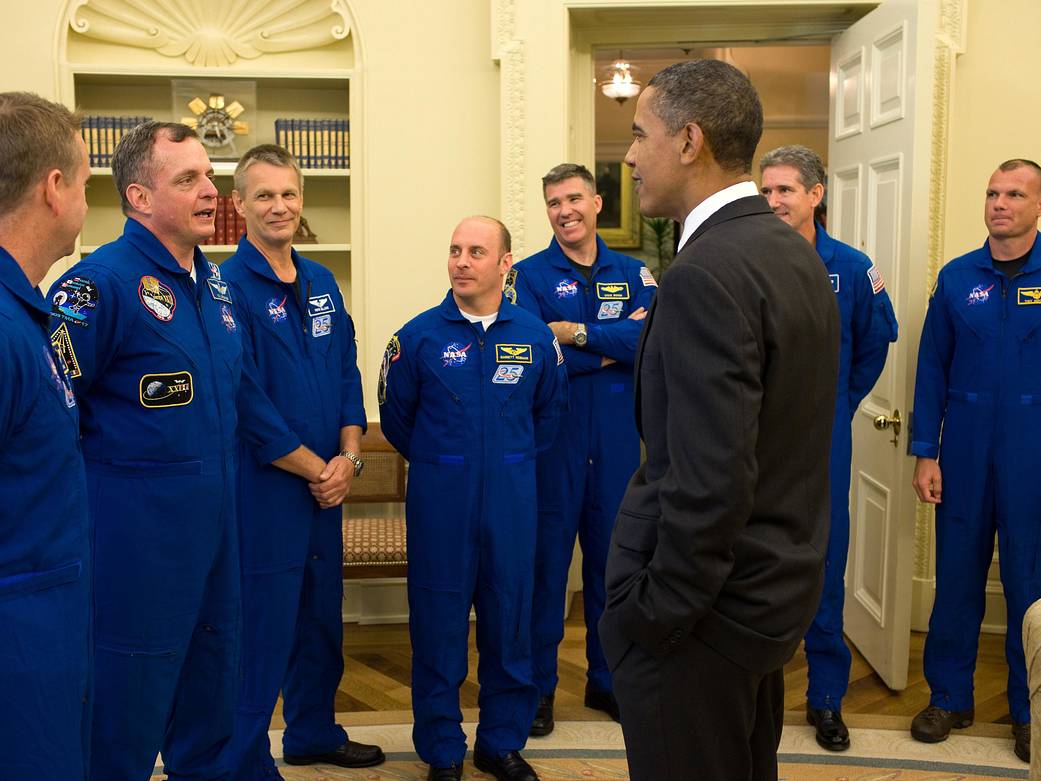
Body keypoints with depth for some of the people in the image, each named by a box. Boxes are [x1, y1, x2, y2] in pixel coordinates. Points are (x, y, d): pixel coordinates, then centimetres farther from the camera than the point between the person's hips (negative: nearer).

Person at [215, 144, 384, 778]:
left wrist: (349, 457, -4)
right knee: (263, 627, 0)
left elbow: (347, 374, 10)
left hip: (326, 483, 7)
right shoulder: (230, 287, -11)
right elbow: (246, 399, -16)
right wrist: (313, 467, -13)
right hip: (263, 483, -7)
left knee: (322, 614, 17)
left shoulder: (321, 283, 11)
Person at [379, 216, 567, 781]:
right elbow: (396, 416, 6)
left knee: (509, 624, 10)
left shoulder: (534, 337, 0)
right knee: (438, 627, 5)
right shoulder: (419, 336, -5)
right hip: (439, 501, -2)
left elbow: (548, 412, 15)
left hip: (511, 499, 2)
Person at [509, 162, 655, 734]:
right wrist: (616, 344, -11)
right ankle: (538, 686, 19)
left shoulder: (632, 274, 7)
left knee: (612, 560, 13)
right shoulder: (529, 275, -2)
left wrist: (577, 333, -18)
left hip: (618, 444, 3)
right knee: (546, 563, 4)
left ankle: (606, 679, 29)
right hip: (552, 440, -3)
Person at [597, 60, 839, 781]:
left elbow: (710, 483, -27)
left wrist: (653, 615, -16)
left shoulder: (707, 275, -23)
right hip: (774, 587, 9)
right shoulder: (795, 254, 6)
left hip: (703, 612, -9)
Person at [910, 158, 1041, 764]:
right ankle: (950, 696, 23)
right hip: (965, 452, 1)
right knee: (957, 575, 9)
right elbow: (932, 368, 3)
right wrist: (925, 452, -1)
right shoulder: (957, 278, 3)